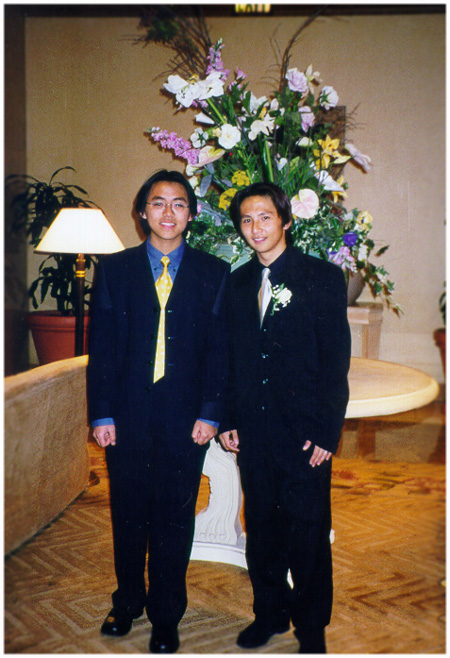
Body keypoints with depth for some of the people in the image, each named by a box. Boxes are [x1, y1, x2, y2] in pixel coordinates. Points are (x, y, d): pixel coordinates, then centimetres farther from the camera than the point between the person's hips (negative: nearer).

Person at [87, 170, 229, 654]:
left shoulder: (214, 274, 3)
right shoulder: (114, 269, 5)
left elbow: (220, 350, 2)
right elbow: (100, 346, 3)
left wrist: (209, 413, -5)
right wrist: (101, 414, -3)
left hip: (185, 420, -1)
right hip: (127, 417, 1)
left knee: (174, 519, 9)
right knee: (128, 515, 14)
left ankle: (165, 617, 28)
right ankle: (128, 602, 37)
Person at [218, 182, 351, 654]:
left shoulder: (323, 278, -3)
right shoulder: (237, 283, 10)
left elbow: (336, 361, -7)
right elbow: (230, 358, 13)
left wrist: (326, 433, -12)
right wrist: (228, 420, 7)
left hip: (304, 430, -4)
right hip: (254, 430, 4)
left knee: (308, 529, 5)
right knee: (261, 525, 14)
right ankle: (269, 613, 33)